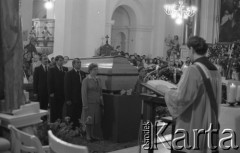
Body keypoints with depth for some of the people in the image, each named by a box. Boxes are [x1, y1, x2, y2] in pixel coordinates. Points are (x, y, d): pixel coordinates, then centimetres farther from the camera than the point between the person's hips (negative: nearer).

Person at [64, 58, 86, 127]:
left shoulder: (83, 73, 12)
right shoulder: (69, 74, -4)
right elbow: (66, 87, -7)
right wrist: (68, 99, -11)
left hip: (81, 99, 4)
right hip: (72, 100, -4)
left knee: (78, 117, 5)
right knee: (71, 117, 2)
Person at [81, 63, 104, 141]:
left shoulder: (98, 79, 9)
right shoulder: (86, 80, -8)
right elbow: (83, 93, -9)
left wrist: (102, 103, 10)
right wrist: (85, 105, -13)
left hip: (97, 103, 5)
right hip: (89, 103, -5)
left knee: (96, 120, 7)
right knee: (89, 120, 2)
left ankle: (94, 135, 19)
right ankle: (88, 136, 14)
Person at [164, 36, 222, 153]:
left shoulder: (193, 70, -20)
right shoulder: (215, 71, 3)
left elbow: (181, 98, -21)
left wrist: (169, 92, -2)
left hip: (191, 125, -7)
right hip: (208, 125, 7)